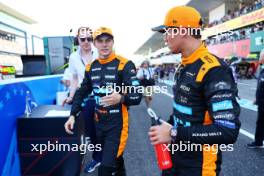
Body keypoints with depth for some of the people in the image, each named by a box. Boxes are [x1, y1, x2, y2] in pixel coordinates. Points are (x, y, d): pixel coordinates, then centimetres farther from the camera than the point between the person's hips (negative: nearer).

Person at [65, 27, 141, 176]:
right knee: (115, 158, 23)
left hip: (117, 123, -5)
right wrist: (73, 115, 7)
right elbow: (82, 92, 14)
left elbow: (137, 96, -16)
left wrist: (121, 98, -35)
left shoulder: (124, 64, -13)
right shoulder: (91, 67, 5)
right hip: (99, 122, 6)